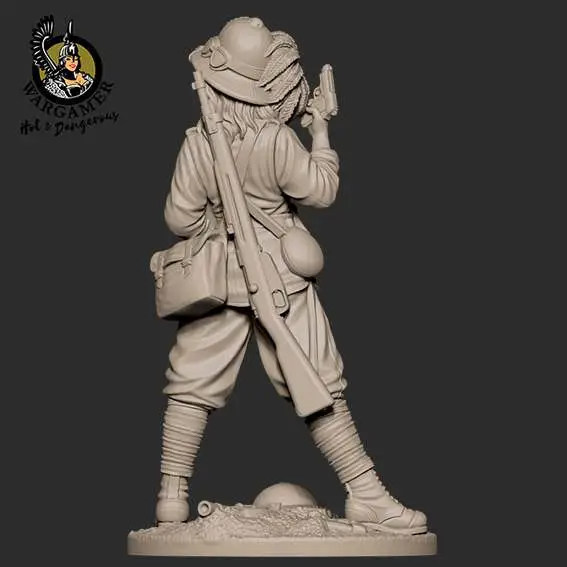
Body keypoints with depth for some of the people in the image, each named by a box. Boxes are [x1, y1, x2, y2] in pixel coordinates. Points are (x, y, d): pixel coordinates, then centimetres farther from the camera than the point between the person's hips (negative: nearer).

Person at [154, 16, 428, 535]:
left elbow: (181, 219, -3)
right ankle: (365, 494, 9)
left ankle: (172, 496, 14)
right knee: (317, 387, 3)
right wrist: (321, 134, 5)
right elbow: (322, 191, -6)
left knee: (193, 386, 10)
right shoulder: (280, 141, -18)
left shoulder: (197, 143, -9)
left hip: (219, 278, 2)